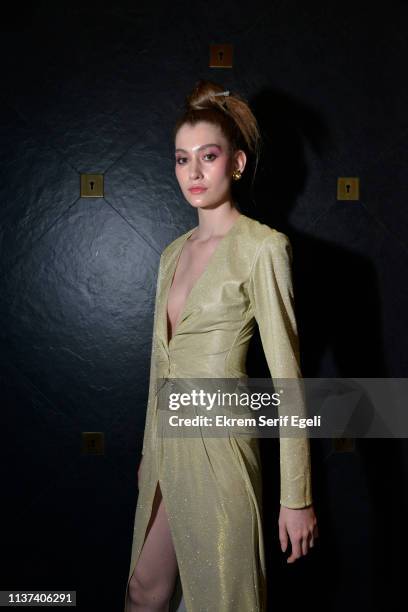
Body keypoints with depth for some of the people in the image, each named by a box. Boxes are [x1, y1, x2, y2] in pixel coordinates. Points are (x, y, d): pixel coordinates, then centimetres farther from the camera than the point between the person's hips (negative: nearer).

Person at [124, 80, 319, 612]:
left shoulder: (262, 248, -12)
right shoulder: (174, 252, 10)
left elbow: (286, 374, -15)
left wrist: (297, 497, -15)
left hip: (219, 444, -7)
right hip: (167, 444, 7)